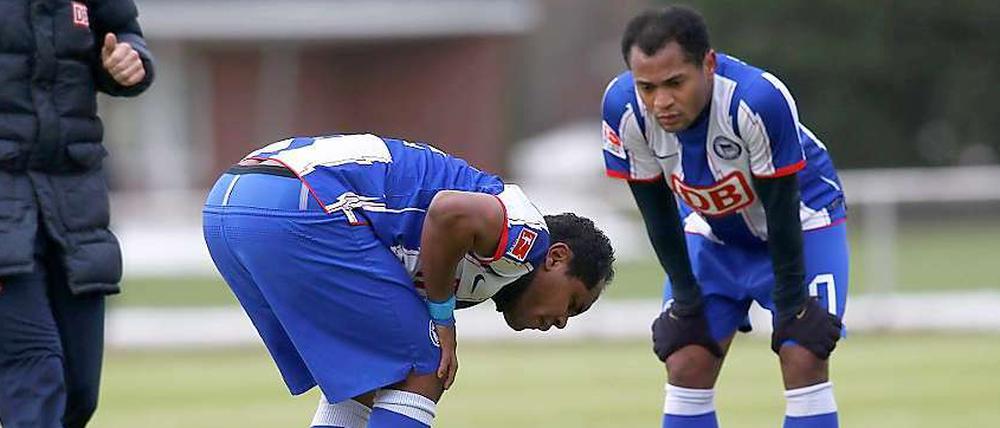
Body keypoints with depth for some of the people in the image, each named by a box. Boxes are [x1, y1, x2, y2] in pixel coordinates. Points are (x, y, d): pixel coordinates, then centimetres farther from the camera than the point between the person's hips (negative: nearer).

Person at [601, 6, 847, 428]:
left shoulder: (759, 100, -39)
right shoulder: (624, 108, -28)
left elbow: (781, 212, -26)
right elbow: (658, 211, -12)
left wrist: (792, 305, -18)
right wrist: (686, 296, -9)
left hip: (801, 221, -3)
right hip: (713, 231, 4)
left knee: (803, 359, -15)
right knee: (686, 367, -5)